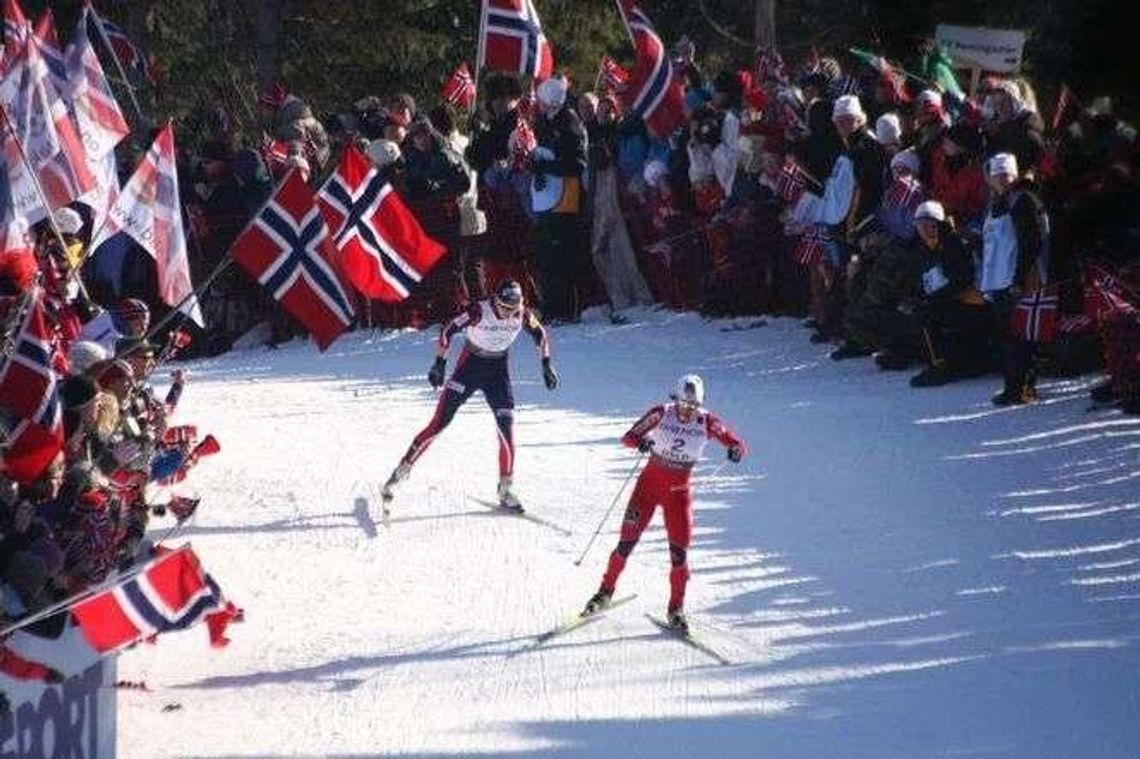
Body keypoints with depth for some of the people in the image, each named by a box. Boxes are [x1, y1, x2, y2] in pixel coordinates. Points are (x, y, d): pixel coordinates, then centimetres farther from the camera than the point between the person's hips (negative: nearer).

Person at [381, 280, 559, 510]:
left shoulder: (523, 315, -13)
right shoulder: (479, 311, -25)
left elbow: (540, 334, 7)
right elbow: (448, 330, -17)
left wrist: (546, 365, 4)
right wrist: (439, 364, -17)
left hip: (497, 372, 3)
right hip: (469, 367, -3)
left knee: (507, 429, -8)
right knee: (439, 424, -7)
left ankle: (505, 490, 3)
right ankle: (402, 469, 4)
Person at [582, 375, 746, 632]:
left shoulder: (707, 422, -11)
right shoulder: (662, 414, -13)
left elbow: (737, 444, -13)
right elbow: (628, 437, -14)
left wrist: (736, 450, -37)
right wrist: (641, 441, -38)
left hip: (678, 491, 0)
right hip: (650, 483, 0)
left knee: (679, 552, -6)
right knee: (627, 543, -1)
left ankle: (675, 609, 9)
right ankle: (606, 591, 19)